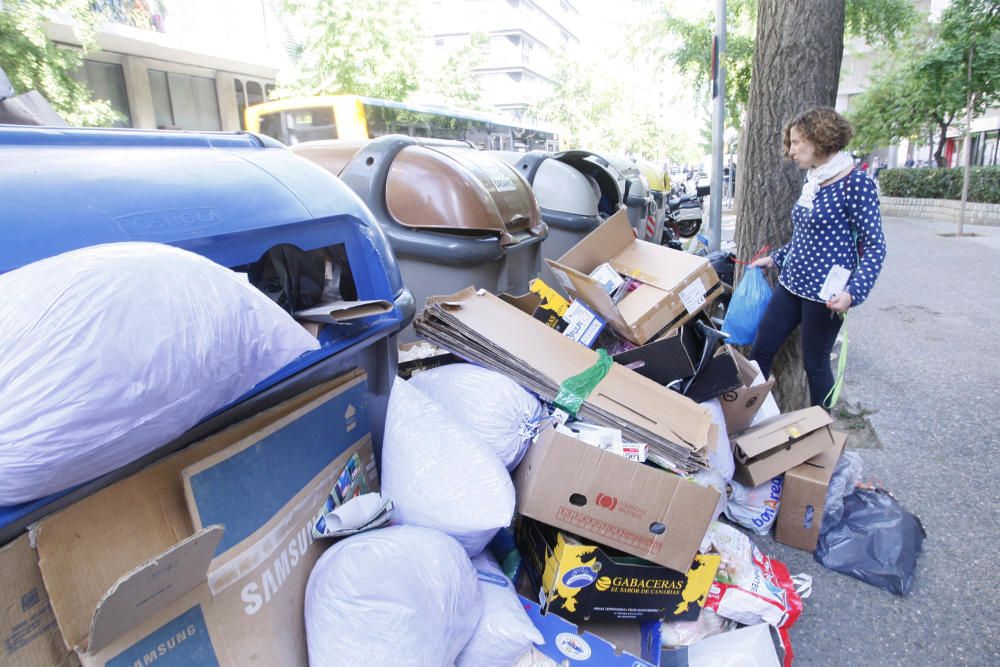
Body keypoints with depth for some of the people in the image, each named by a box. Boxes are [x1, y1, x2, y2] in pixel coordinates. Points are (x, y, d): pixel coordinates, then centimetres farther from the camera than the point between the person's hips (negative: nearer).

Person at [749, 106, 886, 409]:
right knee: (760, 350, 8)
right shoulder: (811, 181, 9)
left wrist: (854, 293, -26)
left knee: (815, 363, 7)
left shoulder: (856, 184, -14)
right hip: (791, 284, 7)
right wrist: (775, 259, 19)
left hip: (825, 294, -7)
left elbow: (874, 247, -15)